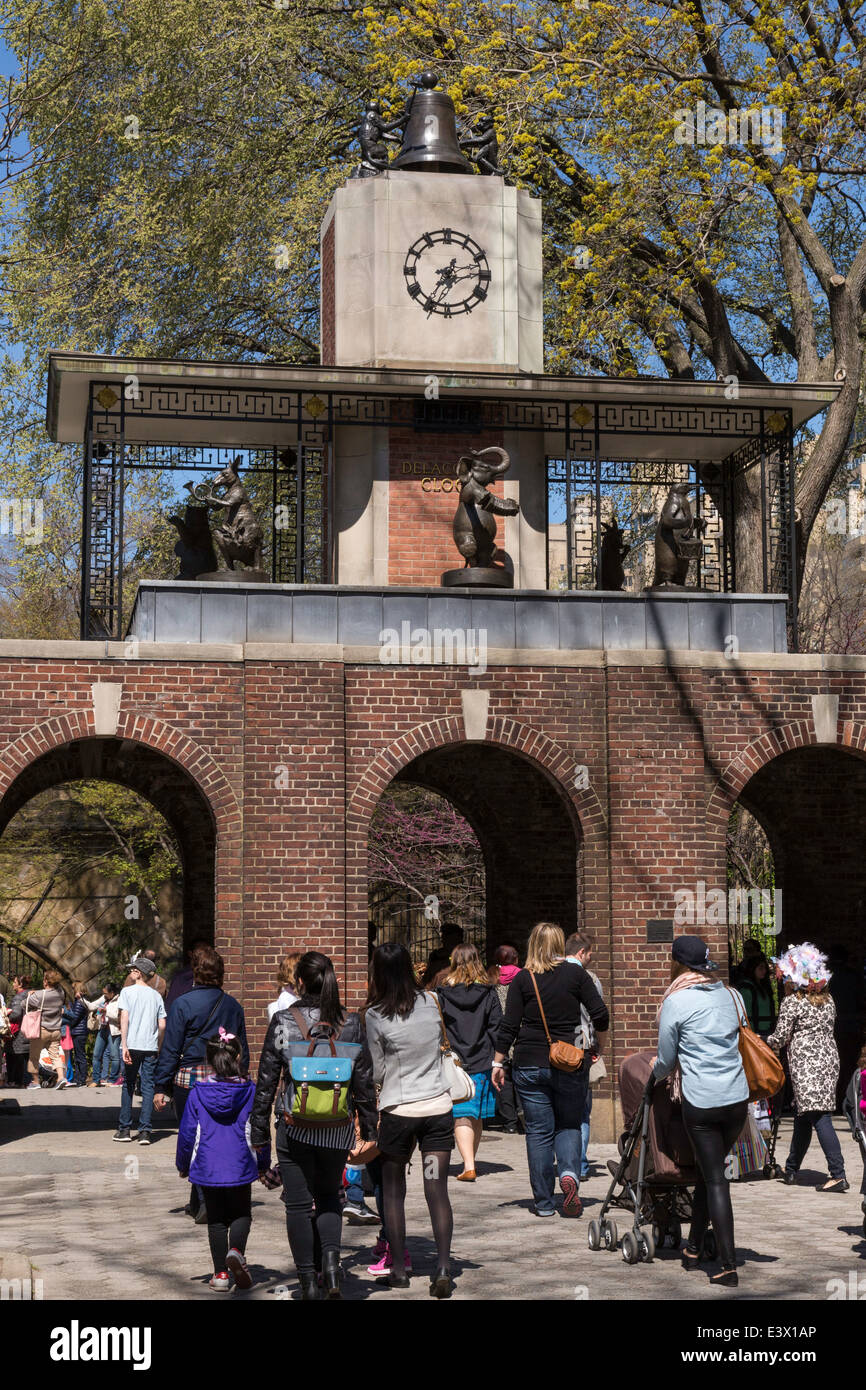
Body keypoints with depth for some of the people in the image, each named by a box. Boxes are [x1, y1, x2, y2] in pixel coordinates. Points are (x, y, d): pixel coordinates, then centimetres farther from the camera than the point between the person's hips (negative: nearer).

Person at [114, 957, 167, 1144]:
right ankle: (145, 1131, -2)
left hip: (131, 1045, -2)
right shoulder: (156, 995, 8)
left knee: (128, 1086, 8)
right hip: (150, 1048, 2)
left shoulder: (127, 991, -1)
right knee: (148, 1088, 3)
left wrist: (124, 1045, -12)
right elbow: (162, 1025, 5)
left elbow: (124, 1018, -10)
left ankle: (124, 1130, 11)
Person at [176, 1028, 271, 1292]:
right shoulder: (250, 1092, -5)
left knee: (216, 1219, 14)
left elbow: (187, 1133, 1)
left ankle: (221, 1273, 10)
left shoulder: (198, 1094, -4)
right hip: (240, 1168, -1)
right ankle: (236, 1251, -15)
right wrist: (263, 1164, 15)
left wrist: (183, 1165, 15)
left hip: (207, 1168, 1)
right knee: (242, 1214, 14)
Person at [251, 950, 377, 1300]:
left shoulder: (283, 1021, -7)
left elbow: (266, 1079, -3)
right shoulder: (351, 1023, -2)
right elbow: (364, 1080, 2)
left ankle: (308, 1281, 9)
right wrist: (368, 1127, 11)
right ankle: (331, 1263, -2)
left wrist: (259, 1127, 5)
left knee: (298, 1203, 8)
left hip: (295, 1126, -2)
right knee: (329, 1195, 20)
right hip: (338, 1127, 2)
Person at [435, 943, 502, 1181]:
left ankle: (468, 1165, -19)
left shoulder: (443, 993, -3)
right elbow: (497, 1026, 1)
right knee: (476, 1117, 15)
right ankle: (470, 1161, 26)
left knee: (461, 1117, -6)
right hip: (481, 1062, 3)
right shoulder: (487, 993, 2)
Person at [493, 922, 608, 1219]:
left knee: (538, 1131, 6)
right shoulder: (575, 974, -1)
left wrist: (498, 1063, 5)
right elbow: (600, 1015, -2)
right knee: (569, 1125, 14)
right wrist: (597, 1031, 20)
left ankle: (544, 1203, 8)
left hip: (530, 1064, 0)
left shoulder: (522, 979, -1)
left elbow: (509, 1026, -2)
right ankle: (569, 1173, -14)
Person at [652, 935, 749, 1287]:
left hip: (701, 1103, -5)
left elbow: (666, 1060, 0)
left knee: (715, 1179, 0)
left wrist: (654, 1076, 23)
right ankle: (693, 1248, 29)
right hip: (738, 1099, 5)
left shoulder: (676, 1002, -7)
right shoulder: (732, 996, 8)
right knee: (710, 1171, 18)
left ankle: (729, 1267, -2)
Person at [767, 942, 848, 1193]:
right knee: (802, 1117, 17)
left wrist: (765, 1042, 15)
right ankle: (791, 1169, 25)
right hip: (829, 1058, 8)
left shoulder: (792, 1002, -7)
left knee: (819, 1118, -12)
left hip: (805, 1062, -8)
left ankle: (838, 1175, -19)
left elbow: (780, 1038, -5)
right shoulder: (827, 999, 12)